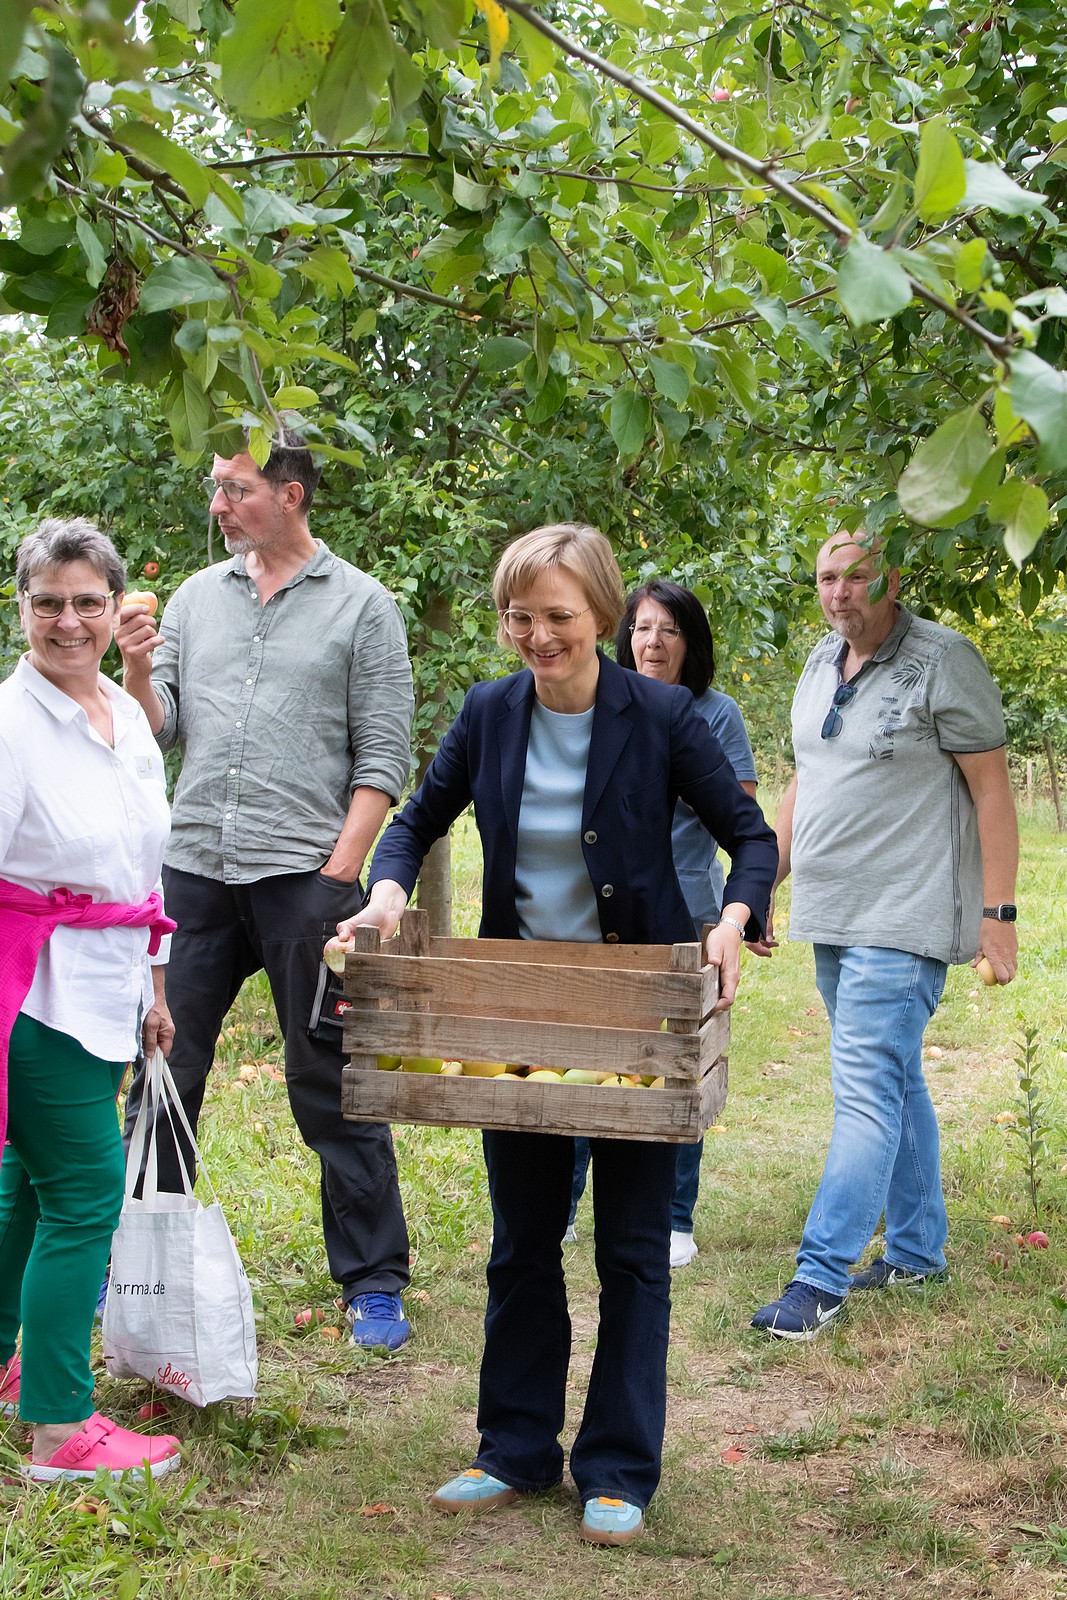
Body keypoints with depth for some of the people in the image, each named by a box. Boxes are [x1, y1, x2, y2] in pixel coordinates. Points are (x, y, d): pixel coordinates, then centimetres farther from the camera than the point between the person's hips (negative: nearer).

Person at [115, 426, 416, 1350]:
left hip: (305, 872, -4)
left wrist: (339, 870, -11)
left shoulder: (361, 605, 1)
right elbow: (162, 735, 14)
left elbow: (383, 758, -3)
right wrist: (138, 678, -5)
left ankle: (374, 1282, 11)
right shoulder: (196, 597, 13)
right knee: (163, 1072, 7)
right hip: (193, 868, 4)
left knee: (333, 1085, 1)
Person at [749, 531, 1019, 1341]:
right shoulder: (821, 662, 12)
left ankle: (822, 1276, -9)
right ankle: (918, 1250, 27)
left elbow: (992, 789, -10)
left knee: (868, 1091, -11)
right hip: (834, 919, 8)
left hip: (904, 922, -8)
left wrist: (997, 912, -14)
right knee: (896, 1084, 16)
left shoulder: (944, 661, -10)